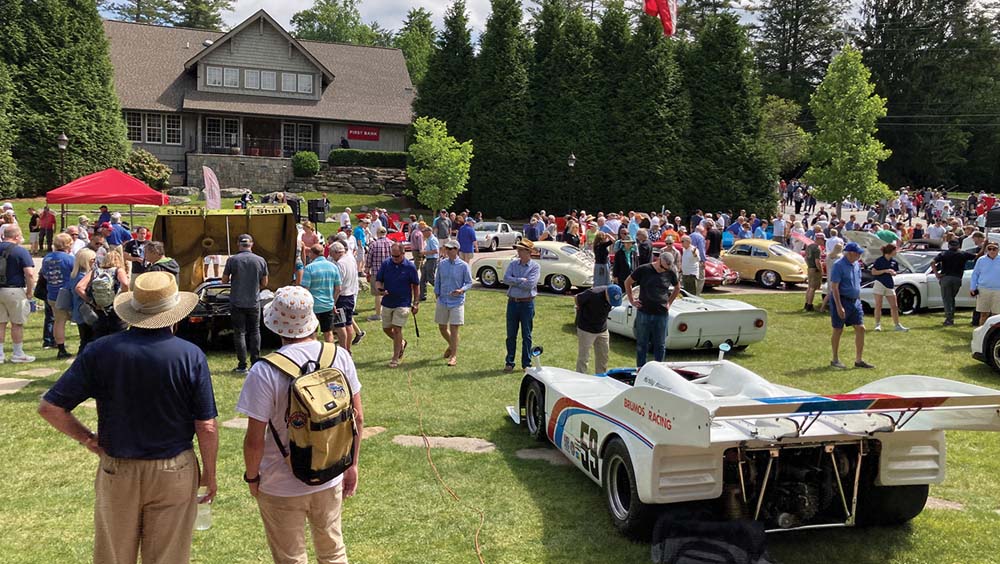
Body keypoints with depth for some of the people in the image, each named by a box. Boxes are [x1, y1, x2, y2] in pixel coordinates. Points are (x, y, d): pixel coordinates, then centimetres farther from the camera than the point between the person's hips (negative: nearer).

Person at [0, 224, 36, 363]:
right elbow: (29, 274, -19)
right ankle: (18, 354, 12)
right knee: (17, 323, 5)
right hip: (14, 290, -5)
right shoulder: (20, 251, -12)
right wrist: (29, 292, -9)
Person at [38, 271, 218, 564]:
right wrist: (209, 473, 2)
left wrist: (87, 439, 5)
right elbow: (206, 427, -11)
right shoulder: (191, 356, -14)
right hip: (174, 474, -1)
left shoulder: (100, 352, -10)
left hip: (116, 471, 1)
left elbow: (50, 408, -9)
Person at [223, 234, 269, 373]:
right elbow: (264, 283, 3)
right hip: (254, 302, 2)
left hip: (237, 303, -1)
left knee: (239, 333, 5)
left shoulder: (232, 260, -8)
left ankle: (242, 366, 5)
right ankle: (256, 363, 14)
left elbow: (224, 280, 0)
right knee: (255, 332, 13)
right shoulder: (261, 260, -3)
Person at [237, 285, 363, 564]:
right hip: (331, 479, 4)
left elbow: (255, 440, -18)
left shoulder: (265, 372, -23)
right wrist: (352, 464, 11)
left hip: (282, 488, -3)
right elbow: (357, 417, -2)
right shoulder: (340, 356, -10)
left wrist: (251, 477, 1)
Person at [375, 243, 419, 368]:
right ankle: (401, 343, 40)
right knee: (386, 328, 12)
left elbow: (416, 286, 1)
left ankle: (395, 358, 1)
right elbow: (378, 280, 4)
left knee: (397, 329, -9)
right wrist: (379, 289, -18)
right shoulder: (385, 264, -1)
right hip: (387, 302, 4)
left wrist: (416, 303, -1)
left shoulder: (410, 267, -7)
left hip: (403, 303, -4)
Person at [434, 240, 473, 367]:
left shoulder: (463, 266, -8)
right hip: (442, 300, 4)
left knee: (454, 328, -5)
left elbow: (469, 282, -3)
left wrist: (461, 290, -21)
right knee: (442, 327, 12)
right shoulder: (442, 264, 3)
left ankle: (454, 355, 5)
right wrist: (437, 293, 6)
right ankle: (451, 345, 40)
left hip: (457, 301, -4)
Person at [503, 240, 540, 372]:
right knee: (511, 335, 8)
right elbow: (505, 278, -9)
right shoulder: (513, 264, 6)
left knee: (526, 335, 5)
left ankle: (526, 363, 15)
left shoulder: (535, 266, -5)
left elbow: (530, 284, -18)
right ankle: (509, 363, 16)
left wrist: (513, 282, -10)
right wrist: (521, 280, -17)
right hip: (512, 302, 3)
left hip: (527, 303, -3)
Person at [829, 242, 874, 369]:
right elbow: (834, 287, -18)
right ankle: (835, 360, 15)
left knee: (860, 328, 2)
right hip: (841, 300, -7)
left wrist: (859, 300, 18)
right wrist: (839, 306, -23)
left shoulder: (857, 265, 10)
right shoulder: (839, 265, -14)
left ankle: (859, 360, 8)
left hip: (855, 301, 7)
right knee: (838, 330, 3)